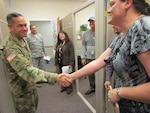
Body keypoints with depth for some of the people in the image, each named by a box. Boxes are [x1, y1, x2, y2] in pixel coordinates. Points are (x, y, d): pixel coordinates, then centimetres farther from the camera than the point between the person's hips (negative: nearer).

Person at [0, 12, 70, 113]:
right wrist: (54, 77, -51)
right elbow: (27, 70, -42)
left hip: (30, 84, 8)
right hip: (22, 89, -8)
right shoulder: (10, 48, -31)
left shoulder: (22, 39, 0)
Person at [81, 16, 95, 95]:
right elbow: (83, 46, 7)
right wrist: (83, 57, 3)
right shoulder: (85, 33, 8)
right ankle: (92, 88, 31)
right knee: (90, 74, 12)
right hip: (89, 58, 4)